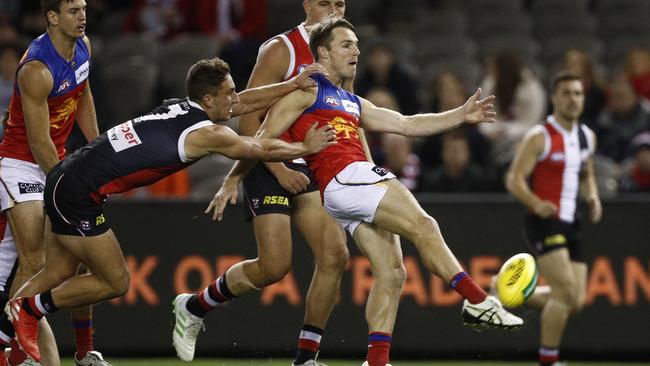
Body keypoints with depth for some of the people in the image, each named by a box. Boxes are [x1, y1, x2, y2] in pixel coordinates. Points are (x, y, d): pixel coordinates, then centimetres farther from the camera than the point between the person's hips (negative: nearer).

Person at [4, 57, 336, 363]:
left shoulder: (181, 108, 10)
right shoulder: (206, 133, -13)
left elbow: (245, 103, 23)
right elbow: (262, 149, 1)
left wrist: (293, 84, 23)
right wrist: (307, 147, 16)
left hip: (64, 179, 9)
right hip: (78, 193, -9)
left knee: (57, 274, 16)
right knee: (115, 282, 3)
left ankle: (6, 327, 15)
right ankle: (29, 309, 8)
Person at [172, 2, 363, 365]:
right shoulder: (281, 50, -13)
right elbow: (248, 119, -15)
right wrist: (280, 171, -20)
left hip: (312, 170, 7)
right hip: (269, 167, -7)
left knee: (335, 257, -8)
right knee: (275, 266, -14)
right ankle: (194, 307, 10)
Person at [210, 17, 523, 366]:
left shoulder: (353, 103, 31)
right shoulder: (308, 89, 6)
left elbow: (405, 124, 28)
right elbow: (263, 137, 3)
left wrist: (461, 115, 20)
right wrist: (232, 181, -1)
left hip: (361, 183, 9)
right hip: (343, 179, -9)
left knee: (391, 274, 0)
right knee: (423, 226, -17)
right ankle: (477, 302, -17)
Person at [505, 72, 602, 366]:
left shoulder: (586, 137, 11)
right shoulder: (539, 137, -10)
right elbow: (514, 179, -14)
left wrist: (593, 197, 4)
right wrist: (537, 205, -31)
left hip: (569, 223, 7)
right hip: (544, 221, -7)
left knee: (575, 301, 2)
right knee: (566, 289, -19)